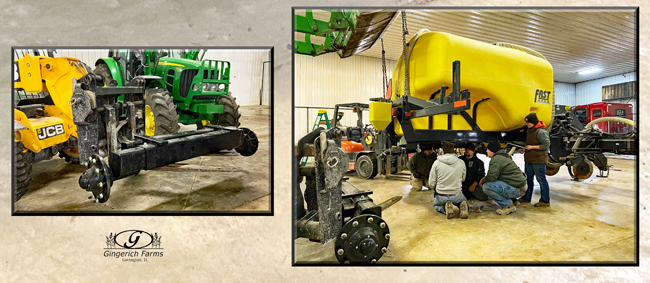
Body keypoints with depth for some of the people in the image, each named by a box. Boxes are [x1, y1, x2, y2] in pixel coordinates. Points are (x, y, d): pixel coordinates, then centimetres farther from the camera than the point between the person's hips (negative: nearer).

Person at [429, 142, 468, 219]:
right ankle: (463, 206, -5)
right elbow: (463, 179, 11)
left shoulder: (437, 163, -11)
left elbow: (431, 184, -7)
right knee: (464, 201, 34)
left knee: (436, 205, 32)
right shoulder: (461, 163, -6)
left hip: (441, 196, -1)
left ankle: (446, 207, -4)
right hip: (457, 195, 1)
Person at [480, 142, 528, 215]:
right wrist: (485, 179, 13)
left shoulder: (496, 159, -14)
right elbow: (495, 175, 25)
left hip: (517, 189, -10)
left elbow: (491, 177, -22)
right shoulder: (503, 157, 19)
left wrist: (482, 181, -3)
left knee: (486, 187, -22)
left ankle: (508, 205, -9)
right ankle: (510, 200, 17)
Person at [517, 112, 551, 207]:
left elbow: (546, 145, -17)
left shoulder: (541, 132, -14)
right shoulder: (530, 131, 16)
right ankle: (526, 198, 25)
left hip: (538, 160, -10)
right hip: (529, 160, 10)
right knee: (528, 179, 15)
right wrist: (524, 150, 10)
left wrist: (532, 147, -19)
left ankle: (545, 201, 5)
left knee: (541, 180, -3)